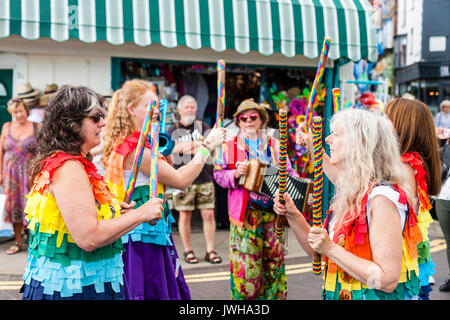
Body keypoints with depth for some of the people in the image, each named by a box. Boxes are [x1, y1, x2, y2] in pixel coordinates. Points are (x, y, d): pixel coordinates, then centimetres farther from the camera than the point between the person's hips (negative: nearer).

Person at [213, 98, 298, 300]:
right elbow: (218, 174, 4)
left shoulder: (274, 145, 14)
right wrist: (235, 174, -15)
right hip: (245, 213, -2)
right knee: (246, 264, -3)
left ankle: (275, 296, 20)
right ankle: (245, 297, 10)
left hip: (273, 211, 3)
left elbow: (288, 172, 14)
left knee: (275, 259, 7)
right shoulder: (230, 146, 8)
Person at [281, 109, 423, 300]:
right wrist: (293, 215, -1)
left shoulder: (382, 198, -21)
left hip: (377, 295, -7)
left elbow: (387, 280, -25)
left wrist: (330, 248, -24)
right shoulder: (352, 194, 4)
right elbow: (318, 252, 11)